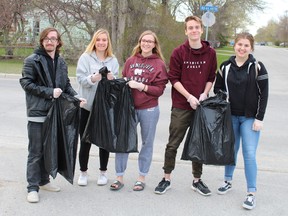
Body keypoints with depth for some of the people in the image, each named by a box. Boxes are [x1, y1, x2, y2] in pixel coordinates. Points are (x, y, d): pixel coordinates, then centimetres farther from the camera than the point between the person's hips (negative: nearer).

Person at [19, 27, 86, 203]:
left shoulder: (61, 61, 10)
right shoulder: (32, 60, -5)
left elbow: (66, 84, 15)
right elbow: (26, 83, -10)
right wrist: (49, 92, -17)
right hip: (38, 112, -5)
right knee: (36, 151, -1)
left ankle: (44, 180, 28)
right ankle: (33, 187, 7)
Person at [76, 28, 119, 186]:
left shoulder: (113, 60, 8)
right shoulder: (85, 57, 1)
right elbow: (81, 79, -9)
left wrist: (112, 79, -17)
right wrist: (93, 78, -28)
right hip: (87, 105, -2)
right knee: (85, 141, 5)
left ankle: (103, 172, 24)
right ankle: (83, 172, 22)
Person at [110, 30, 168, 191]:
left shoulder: (159, 64, -3)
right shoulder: (131, 61, 7)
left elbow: (159, 90, -8)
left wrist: (141, 86, -18)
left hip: (149, 109, -2)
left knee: (147, 142, 9)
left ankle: (142, 178, 23)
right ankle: (119, 177, 14)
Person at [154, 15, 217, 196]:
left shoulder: (210, 53, 3)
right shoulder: (178, 52, -4)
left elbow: (211, 77, 9)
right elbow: (174, 78, -4)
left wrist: (204, 94, -8)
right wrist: (189, 96, -13)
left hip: (201, 106, 2)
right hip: (181, 106, -2)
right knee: (173, 144, 3)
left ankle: (197, 180, 23)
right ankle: (167, 179, 15)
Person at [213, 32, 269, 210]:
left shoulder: (257, 67, -6)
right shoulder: (226, 67, 3)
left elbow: (263, 94, -5)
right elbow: (218, 88, 13)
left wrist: (259, 118, -8)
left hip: (250, 118, -3)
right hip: (230, 116, 3)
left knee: (249, 154, -5)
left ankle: (252, 194, 3)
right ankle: (228, 181, 32)